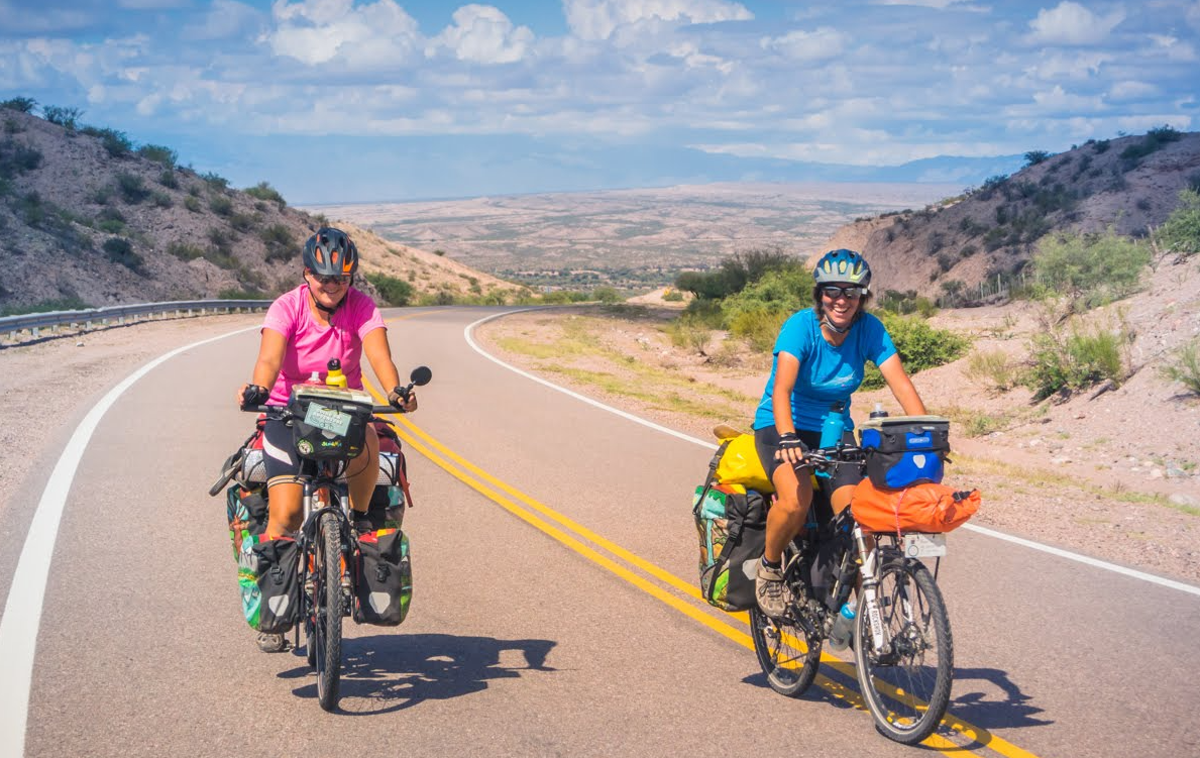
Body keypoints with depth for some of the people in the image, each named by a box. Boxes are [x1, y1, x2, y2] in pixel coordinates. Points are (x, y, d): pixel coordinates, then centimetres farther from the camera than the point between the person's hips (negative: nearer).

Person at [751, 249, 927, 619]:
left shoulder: (869, 330, -11)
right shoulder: (801, 325, -22)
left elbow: (901, 384, -18)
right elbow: (782, 388, -34)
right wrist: (788, 438, -51)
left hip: (834, 428, 3)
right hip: (780, 425, -3)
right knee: (796, 502, -31)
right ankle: (770, 567, -1)